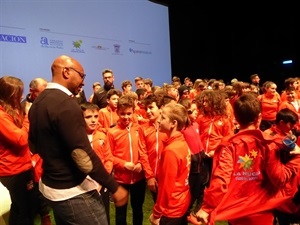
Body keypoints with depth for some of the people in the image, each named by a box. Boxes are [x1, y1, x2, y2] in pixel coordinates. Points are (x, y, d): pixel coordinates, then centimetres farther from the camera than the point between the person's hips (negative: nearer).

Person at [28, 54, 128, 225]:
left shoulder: (38, 102, 6)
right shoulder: (66, 103, -23)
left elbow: (35, 144, 18)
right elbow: (83, 156, -27)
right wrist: (114, 187, -19)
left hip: (50, 185, 10)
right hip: (74, 192, -9)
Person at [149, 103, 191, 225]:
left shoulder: (170, 150, -26)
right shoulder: (183, 143, -2)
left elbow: (167, 187, -22)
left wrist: (156, 213, -11)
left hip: (171, 210, -7)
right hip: (183, 204, 7)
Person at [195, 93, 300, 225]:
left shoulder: (228, 144, -15)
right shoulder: (268, 144, -13)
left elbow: (220, 179, -22)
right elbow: (279, 179, -12)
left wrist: (207, 208, -18)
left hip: (234, 212, 0)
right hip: (261, 213, 0)